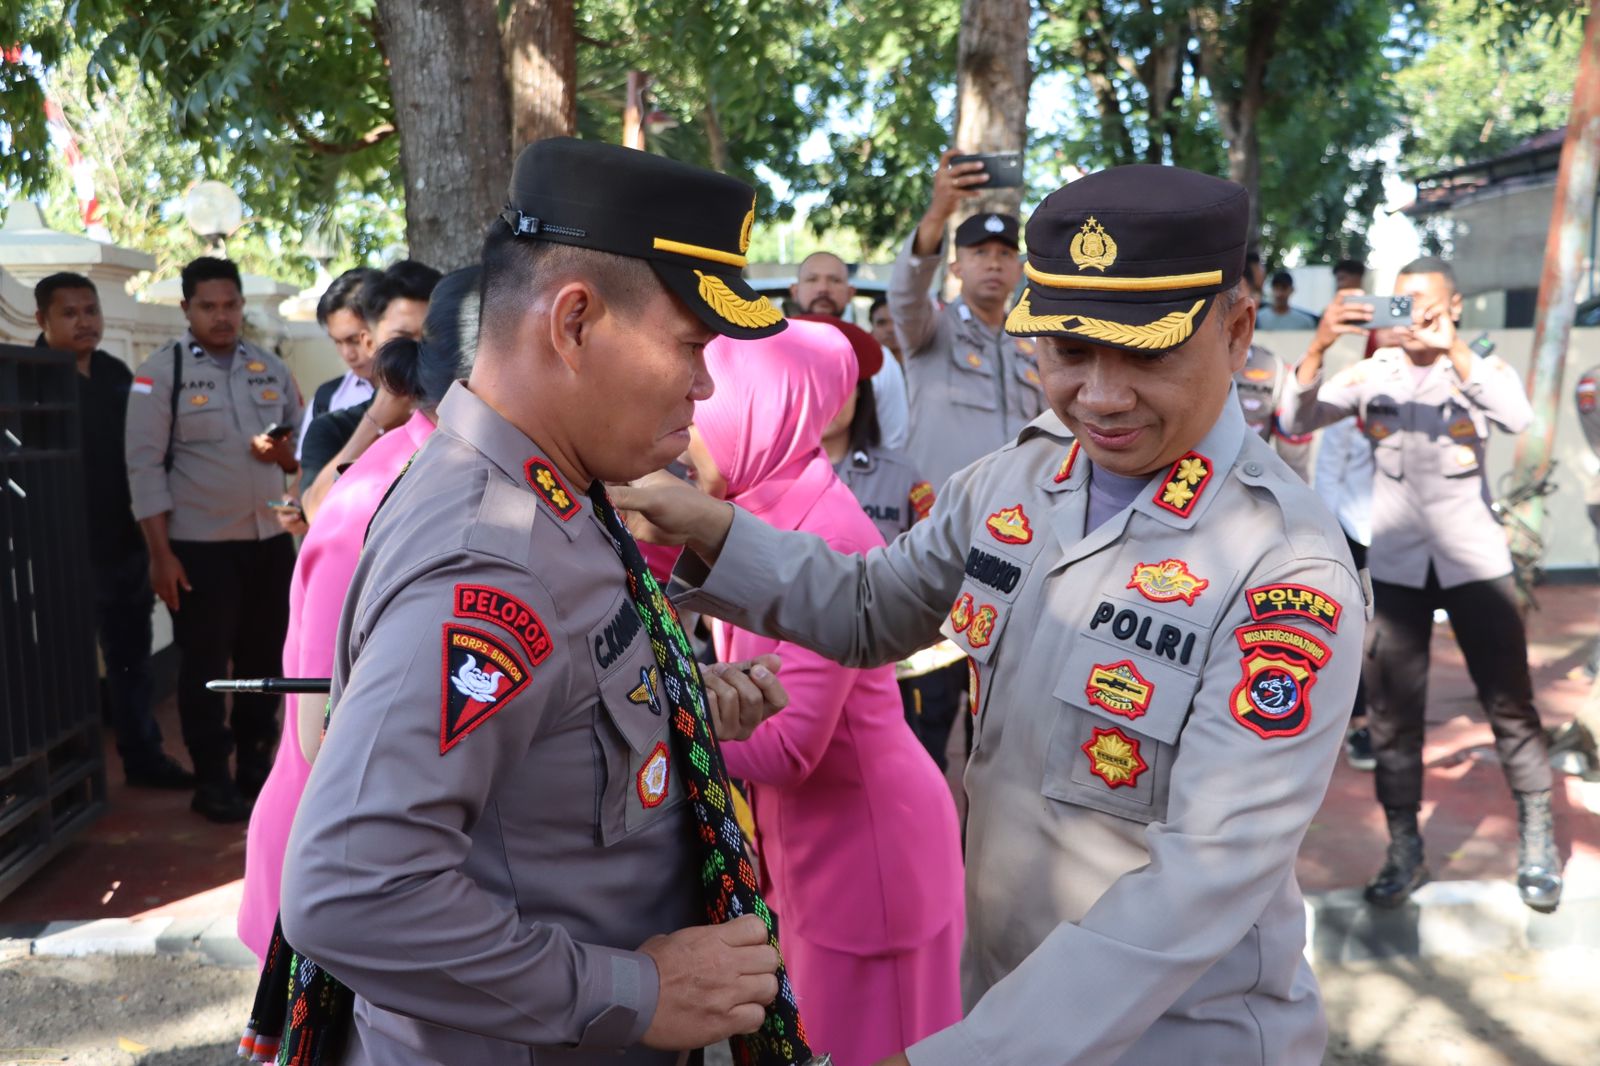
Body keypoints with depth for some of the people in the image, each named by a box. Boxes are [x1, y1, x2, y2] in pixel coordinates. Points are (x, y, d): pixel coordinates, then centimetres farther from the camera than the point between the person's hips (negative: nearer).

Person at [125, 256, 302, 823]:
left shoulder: (270, 368, 9)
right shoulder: (160, 373, -5)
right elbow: (144, 466, -9)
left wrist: (285, 452, -10)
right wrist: (160, 553, -13)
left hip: (270, 540, 4)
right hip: (200, 545, -4)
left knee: (263, 659, 12)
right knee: (205, 665, 4)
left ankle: (257, 765, 26)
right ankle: (212, 779, 16)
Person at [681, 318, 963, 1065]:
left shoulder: (821, 533, -24)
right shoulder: (771, 514, 2)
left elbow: (788, 745, -26)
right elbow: (754, 688, -1)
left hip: (864, 842, -8)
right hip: (810, 837, 8)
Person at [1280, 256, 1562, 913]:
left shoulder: (1480, 368, -2)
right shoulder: (1372, 374, 1)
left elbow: (1518, 418, -24)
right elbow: (1297, 422, -12)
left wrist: (1452, 348, -32)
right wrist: (1319, 347, -25)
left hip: (1473, 563, -1)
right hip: (1395, 565, 1)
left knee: (1511, 705, 6)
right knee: (1392, 714, 6)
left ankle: (1537, 843, 24)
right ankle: (1404, 851, 19)